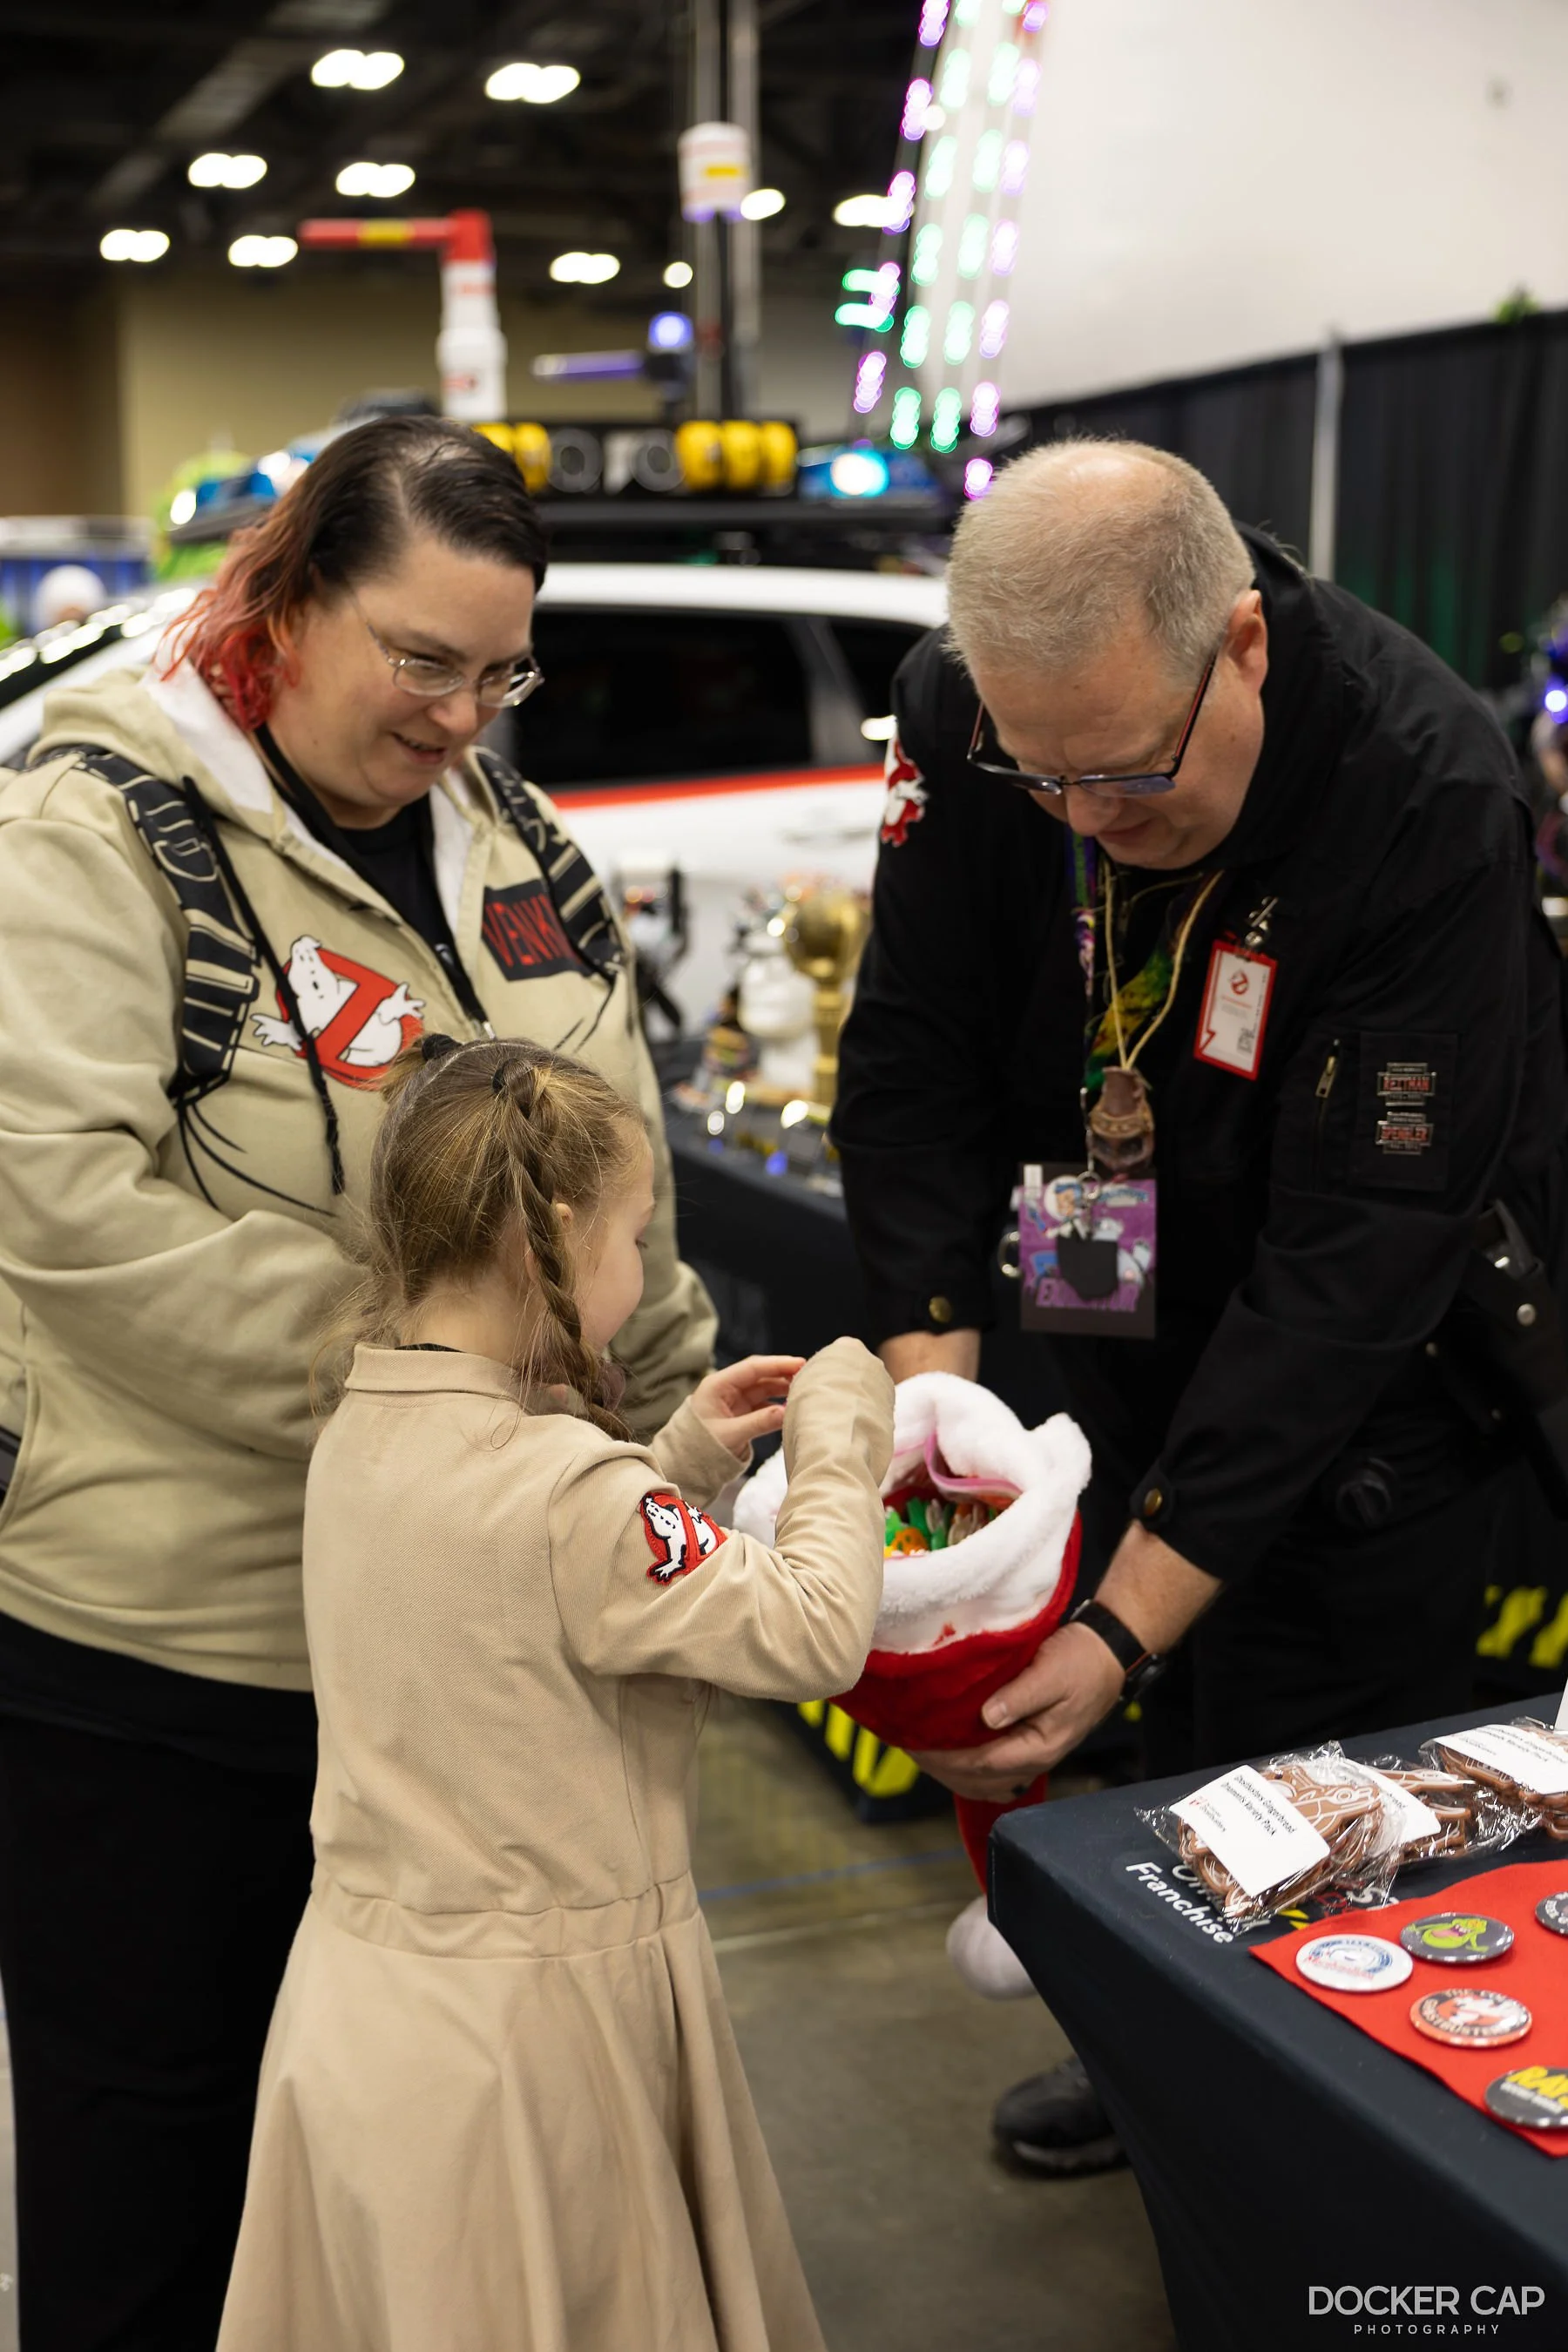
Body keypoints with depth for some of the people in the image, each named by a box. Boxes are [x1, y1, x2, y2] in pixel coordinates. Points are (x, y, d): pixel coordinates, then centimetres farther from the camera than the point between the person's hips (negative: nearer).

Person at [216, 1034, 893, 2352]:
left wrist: (685, 1458, 6)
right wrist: (839, 1436, -9)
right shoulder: (565, 1487, -26)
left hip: (360, 1986, 7)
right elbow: (815, 1636, -22)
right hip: (530, 2020, -7)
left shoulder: (363, 1436, 0)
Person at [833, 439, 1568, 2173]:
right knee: (1176, 1736, 17)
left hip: (1378, 1357, -4)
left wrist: (1131, 1623, -37)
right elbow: (916, 1054, -13)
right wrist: (927, 1364, -27)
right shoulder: (964, 710, -20)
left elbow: (1351, 1260, -35)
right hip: (1138, 1303, 5)